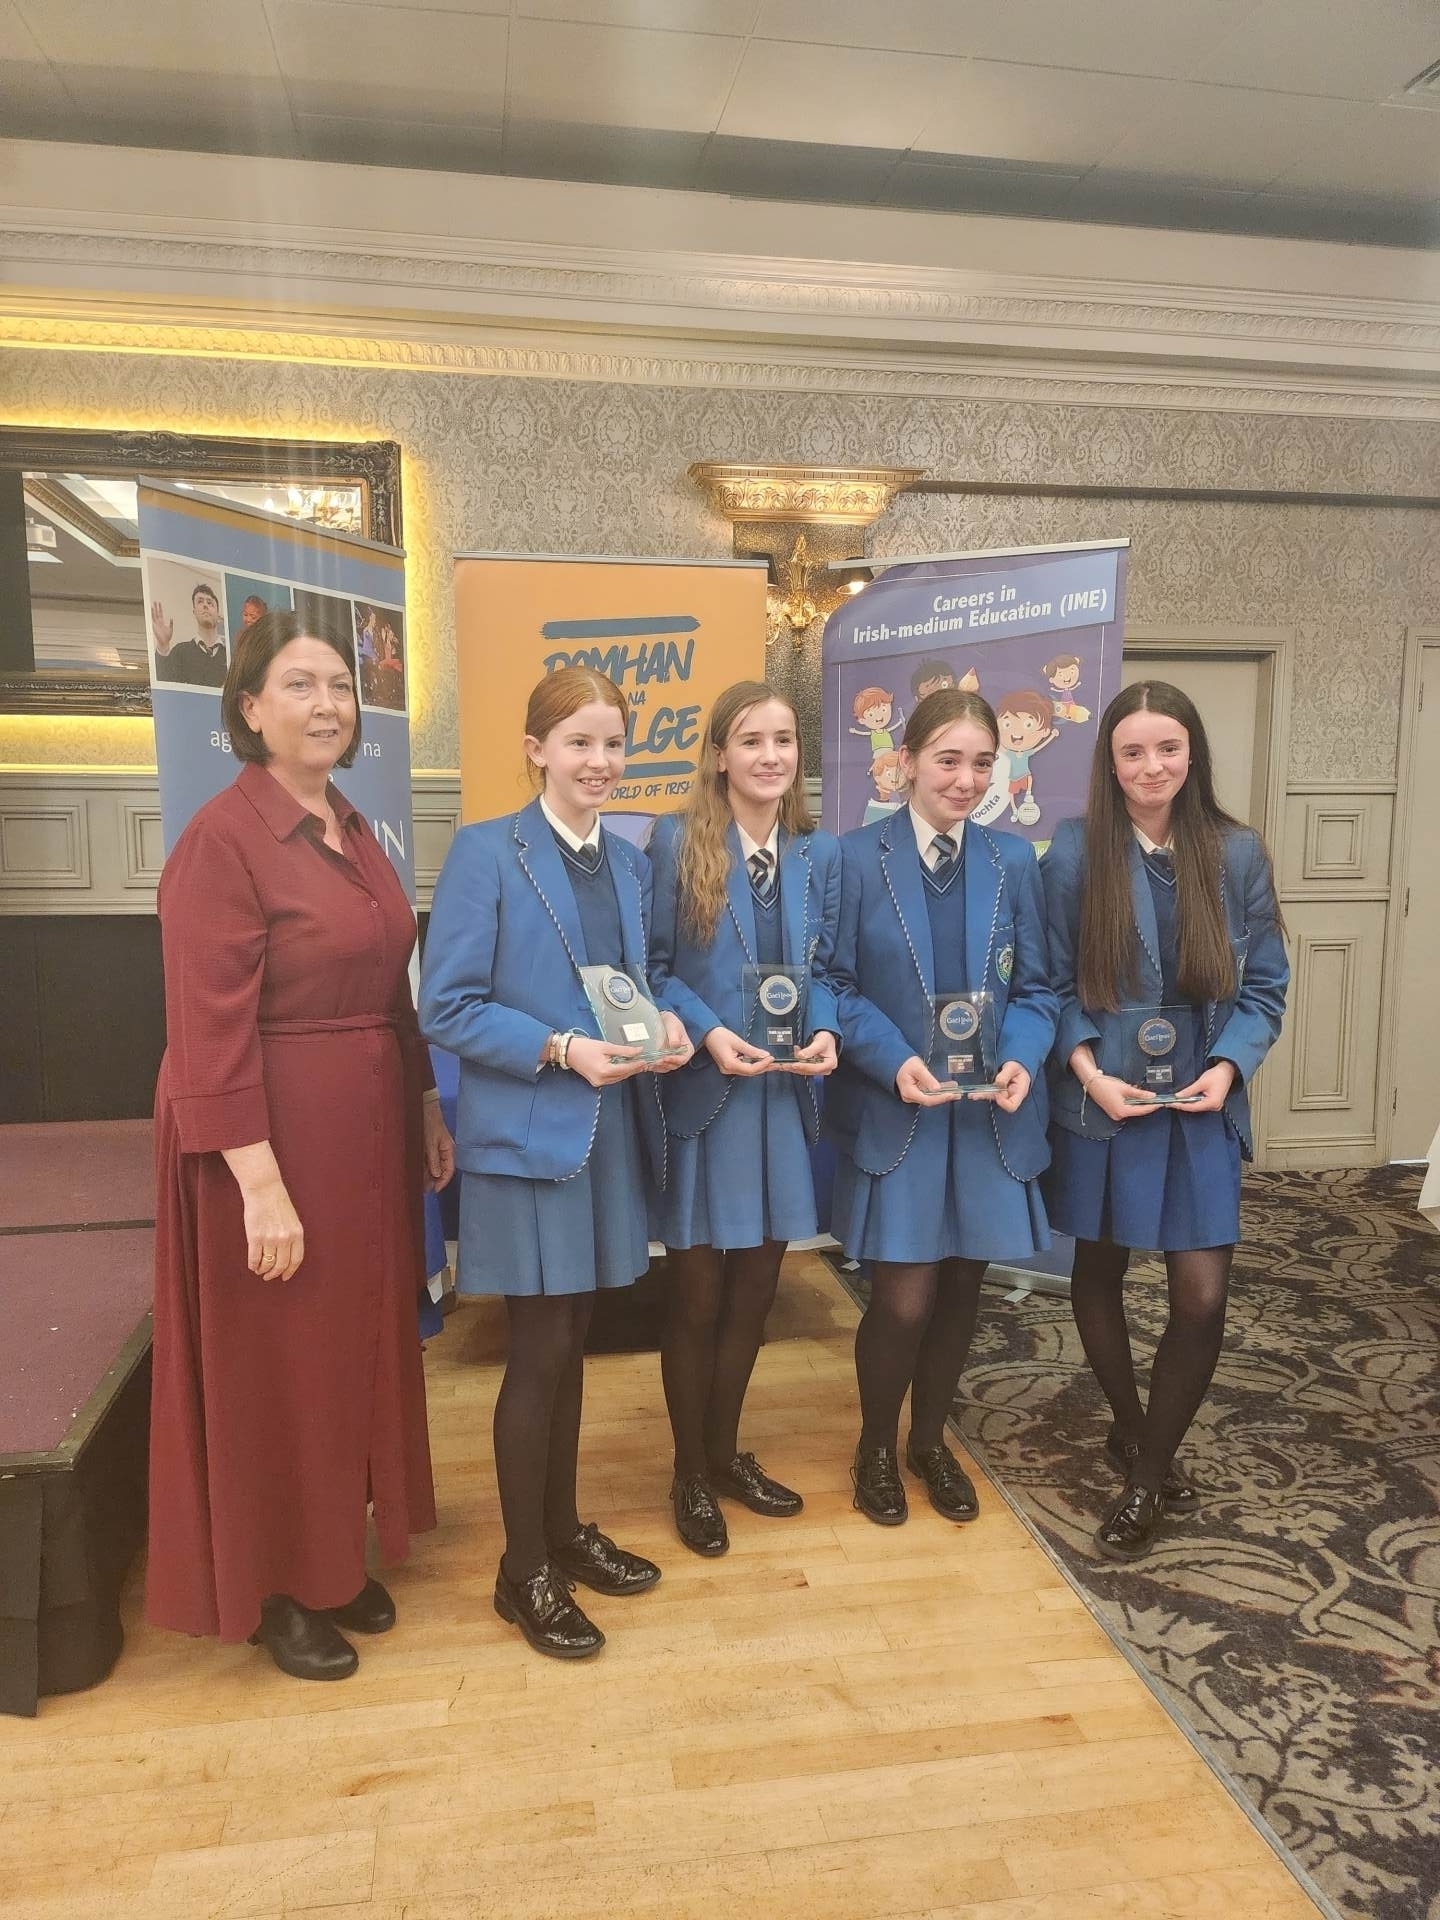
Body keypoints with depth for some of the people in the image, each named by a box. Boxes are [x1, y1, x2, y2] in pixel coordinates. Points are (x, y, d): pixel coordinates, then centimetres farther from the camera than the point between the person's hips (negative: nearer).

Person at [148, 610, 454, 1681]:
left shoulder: (353, 831, 9)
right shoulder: (222, 840, -16)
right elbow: (211, 1032, -20)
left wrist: (430, 1108, 12)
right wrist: (262, 1184, -22)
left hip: (368, 1125, 8)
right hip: (274, 1136, -8)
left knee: (359, 1342, 18)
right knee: (277, 1366, 8)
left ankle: (336, 1559, 38)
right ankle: (271, 1591, 29)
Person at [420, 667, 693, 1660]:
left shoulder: (631, 862, 10)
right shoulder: (485, 851, -9)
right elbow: (448, 1009, -13)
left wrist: (663, 1024, -5)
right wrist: (562, 1049, -23)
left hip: (612, 1128, 6)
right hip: (528, 1132, -6)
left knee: (571, 1342, 17)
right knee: (542, 1348, 2)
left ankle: (564, 1529, 34)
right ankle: (523, 1571, 21)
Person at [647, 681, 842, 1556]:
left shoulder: (821, 852, 5)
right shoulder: (676, 841, -8)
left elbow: (823, 970, 8)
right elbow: (653, 968, -7)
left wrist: (827, 1032, -10)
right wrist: (707, 1033, -22)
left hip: (783, 1097, 5)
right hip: (699, 1095, -4)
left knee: (755, 1289, 16)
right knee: (697, 1297, 8)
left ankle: (726, 1450, 37)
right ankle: (691, 1474, 28)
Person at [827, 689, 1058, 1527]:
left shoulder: (1014, 860, 4)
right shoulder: (857, 857, -6)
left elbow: (1036, 987, 5)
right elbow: (837, 986, -6)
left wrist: (1021, 1058, -14)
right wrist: (895, 1061, -21)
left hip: (991, 1114, 4)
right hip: (895, 1112, -3)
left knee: (962, 1288, 13)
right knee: (906, 1298, -2)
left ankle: (931, 1438, 37)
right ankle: (877, 1445, 26)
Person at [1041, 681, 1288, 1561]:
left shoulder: (1237, 852, -1)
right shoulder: (1076, 852, -6)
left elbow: (1265, 986, 3)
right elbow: (1053, 983, -2)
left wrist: (1228, 1066, -12)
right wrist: (1088, 1070, -15)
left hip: (1202, 1104, 1)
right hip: (1102, 1099, 0)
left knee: (1203, 1295, -3)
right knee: (1100, 1273, 14)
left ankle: (1146, 1470, 20)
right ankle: (1133, 1429, 41)